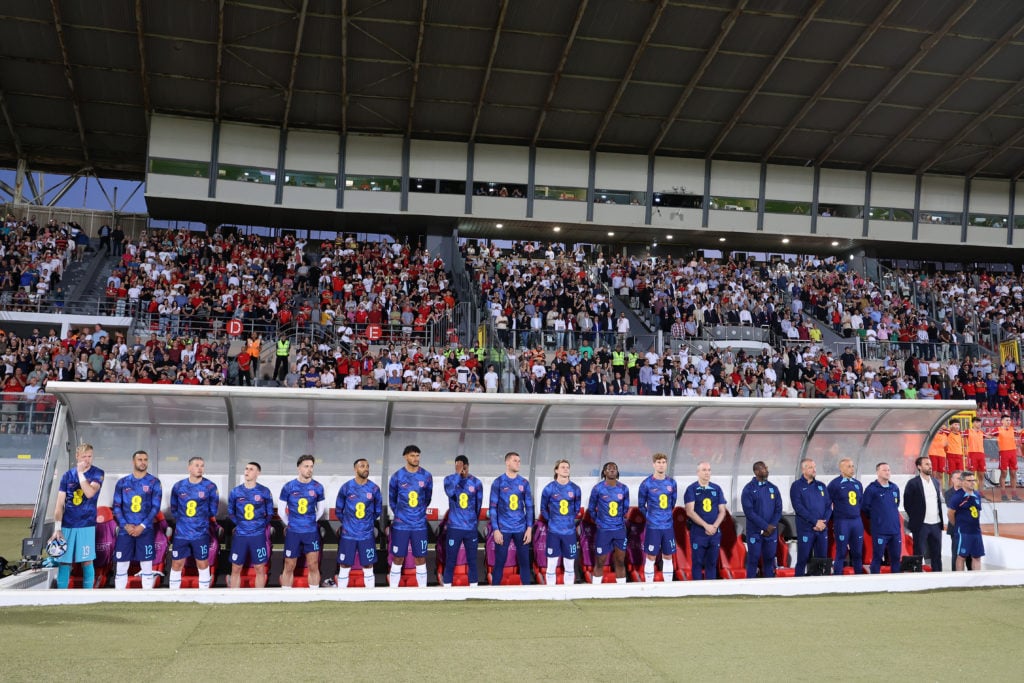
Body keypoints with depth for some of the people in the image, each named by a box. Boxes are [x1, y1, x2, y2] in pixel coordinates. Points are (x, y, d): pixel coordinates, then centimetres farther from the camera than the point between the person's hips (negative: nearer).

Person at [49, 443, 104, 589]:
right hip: (67, 525, 2)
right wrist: (57, 529, -4)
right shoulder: (68, 475, 5)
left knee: (87, 561, 2)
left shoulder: (97, 473, -1)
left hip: (86, 525, -2)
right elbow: (59, 504, 3)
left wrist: (80, 473, -15)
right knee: (64, 561, 3)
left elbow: (90, 493, -19)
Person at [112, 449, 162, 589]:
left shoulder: (154, 482, 1)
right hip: (125, 529, 2)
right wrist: (126, 525, -9)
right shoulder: (122, 482, 6)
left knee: (147, 566, 2)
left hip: (146, 530, -2)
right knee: (121, 566, 5)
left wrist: (142, 526, -12)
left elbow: (156, 507, -3)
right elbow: (116, 506, 4)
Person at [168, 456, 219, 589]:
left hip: (201, 533, -2)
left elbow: (213, 511, 2)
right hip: (181, 533, 2)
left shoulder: (210, 487, -7)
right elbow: (174, 509, 12)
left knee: (203, 564, 7)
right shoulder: (178, 486, 0)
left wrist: (200, 519, 7)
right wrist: (183, 521, 8)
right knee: (176, 565, 7)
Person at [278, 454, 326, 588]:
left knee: (313, 566, 1)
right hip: (292, 532, -1)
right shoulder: (288, 487, -4)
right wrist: (289, 524, 11)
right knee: (289, 567, 4)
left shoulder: (318, 487, 0)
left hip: (312, 532, 1)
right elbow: (281, 510, 5)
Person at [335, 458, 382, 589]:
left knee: (368, 568, 6)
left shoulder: (374, 489, -2)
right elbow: (338, 510, 6)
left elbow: (378, 511, 10)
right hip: (348, 534, -1)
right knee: (344, 568, 5)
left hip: (367, 535, 1)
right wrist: (347, 523, 11)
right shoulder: (346, 487, -5)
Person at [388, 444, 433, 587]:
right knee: (398, 559, 4)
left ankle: (423, 588, 14)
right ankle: (393, 589, 13)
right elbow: (392, 500, 9)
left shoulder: (426, 476, -1)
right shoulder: (397, 477, -4)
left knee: (421, 559, 5)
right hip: (400, 525, -1)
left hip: (420, 525, 1)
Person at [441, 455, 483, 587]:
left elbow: (478, 505, 11)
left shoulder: (476, 482, 1)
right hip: (454, 527, -1)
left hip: (471, 528, 1)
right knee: (450, 561, 1)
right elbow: (450, 492, -25)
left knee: (472, 560, 7)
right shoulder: (449, 479, -2)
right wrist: (458, 473, -22)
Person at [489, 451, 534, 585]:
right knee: (499, 563, 2)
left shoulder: (524, 483, 7)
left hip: (521, 529, 3)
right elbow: (493, 508, -3)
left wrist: (529, 528, 0)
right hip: (503, 529, -3)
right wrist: (495, 530, -10)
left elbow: (529, 507, 8)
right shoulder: (498, 482, -2)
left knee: (524, 562, 6)